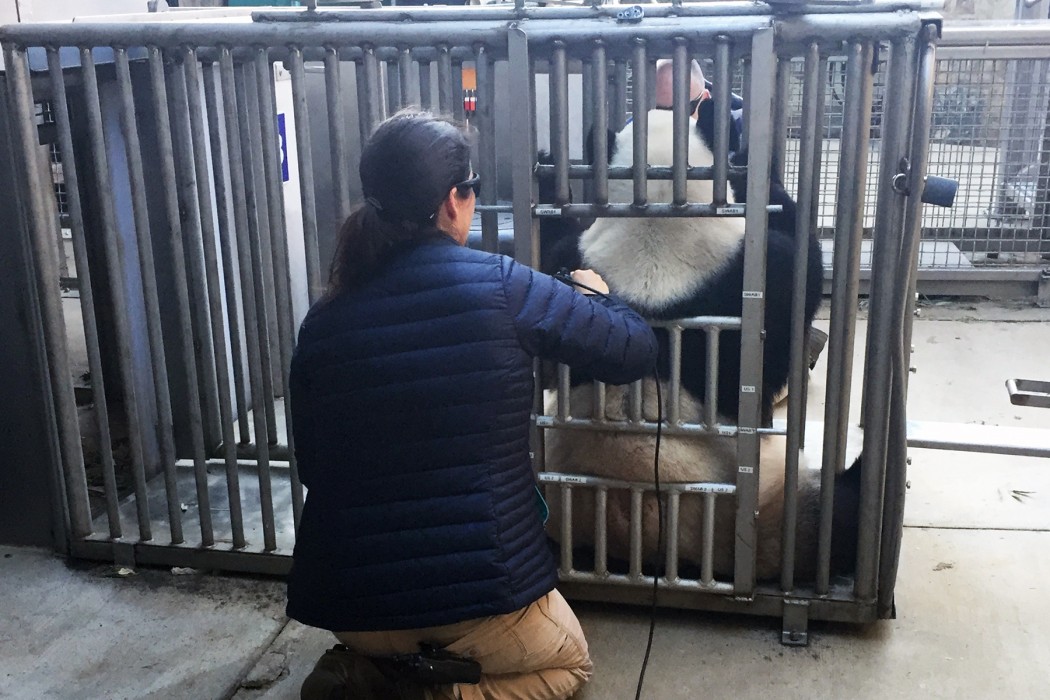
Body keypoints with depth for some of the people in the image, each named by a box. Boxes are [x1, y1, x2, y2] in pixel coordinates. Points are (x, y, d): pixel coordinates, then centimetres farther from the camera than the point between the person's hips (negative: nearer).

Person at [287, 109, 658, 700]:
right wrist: (600, 295, 20)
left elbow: (312, 464, 8)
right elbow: (635, 353, -2)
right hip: (479, 586, -5)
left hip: (348, 605, 5)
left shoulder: (322, 322, -1)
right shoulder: (499, 286, -12)